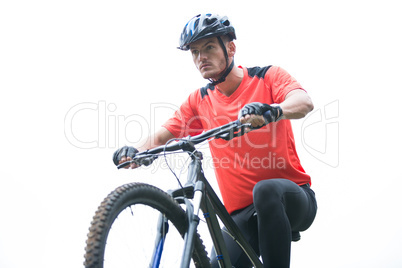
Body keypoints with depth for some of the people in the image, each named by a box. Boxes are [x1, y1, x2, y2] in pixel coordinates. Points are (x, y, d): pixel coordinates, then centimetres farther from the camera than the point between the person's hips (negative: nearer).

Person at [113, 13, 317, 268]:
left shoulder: (268, 77, -3)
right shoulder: (200, 100, 8)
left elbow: (304, 102, -22)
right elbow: (165, 133, 1)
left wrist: (272, 110, -45)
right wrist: (137, 151, -22)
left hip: (292, 199, -3)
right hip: (243, 214, 3)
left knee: (267, 190, -36)